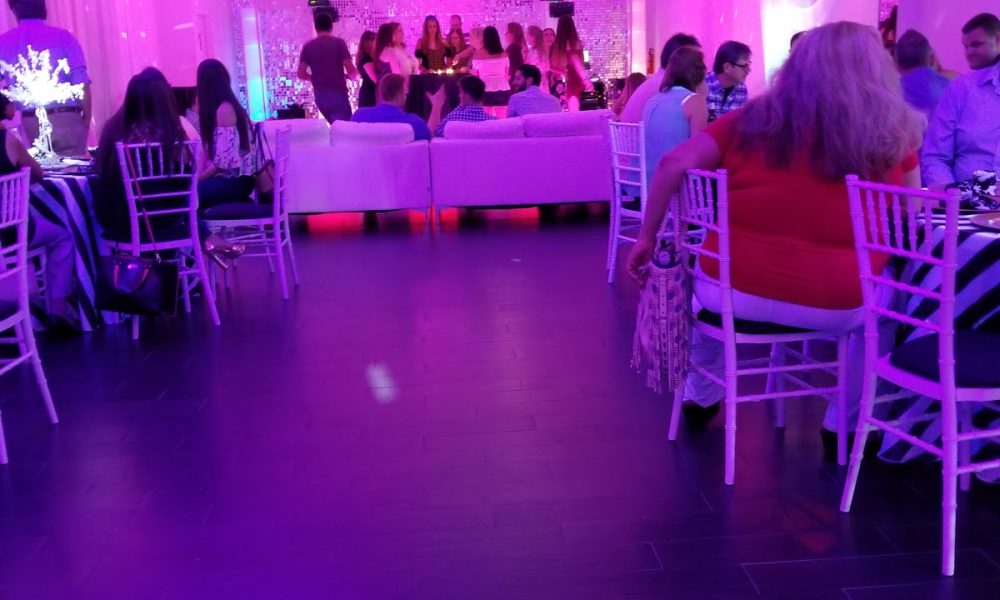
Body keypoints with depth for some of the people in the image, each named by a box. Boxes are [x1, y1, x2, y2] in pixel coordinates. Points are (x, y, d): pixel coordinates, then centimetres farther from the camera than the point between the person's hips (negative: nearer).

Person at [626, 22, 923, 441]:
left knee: (706, 282, 36)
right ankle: (843, 425, 36)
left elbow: (674, 165, -8)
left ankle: (701, 398, 49)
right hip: (836, 305, 0)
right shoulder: (890, 135, -2)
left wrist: (647, 239, 0)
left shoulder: (754, 119, -1)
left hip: (735, 290, 1)